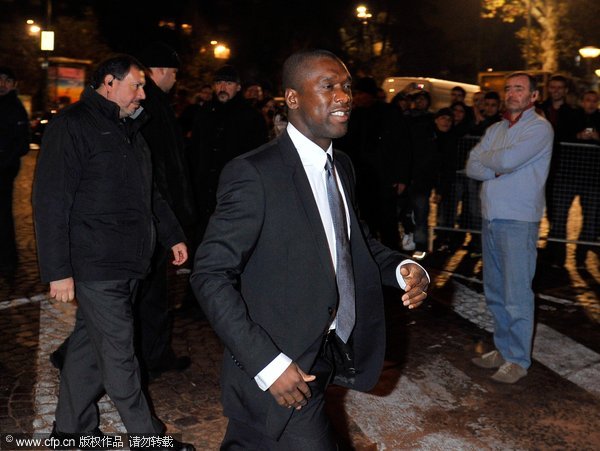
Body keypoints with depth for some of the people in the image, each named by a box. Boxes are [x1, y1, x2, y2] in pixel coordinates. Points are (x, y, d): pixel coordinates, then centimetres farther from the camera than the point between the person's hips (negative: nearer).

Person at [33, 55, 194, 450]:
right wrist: (58, 270, -18)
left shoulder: (130, 129, 17)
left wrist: (173, 236, 22)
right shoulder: (72, 126, -10)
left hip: (128, 263, 8)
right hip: (96, 268, -8)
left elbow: (149, 192, 26)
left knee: (89, 344, 17)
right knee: (119, 356, 0)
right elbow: (51, 202, -15)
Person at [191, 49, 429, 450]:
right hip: (280, 367, -7)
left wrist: (402, 268, -2)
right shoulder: (255, 173, -20)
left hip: (328, 354, 8)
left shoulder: (342, 166, 5)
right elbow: (210, 276, -19)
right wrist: (267, 363, -24)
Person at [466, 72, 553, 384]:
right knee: (495, 293, 13)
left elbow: (507, 159, -20)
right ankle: (503, 349, 26)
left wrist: (485, 159, -1)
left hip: (518, 221, -7)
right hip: (491, 218, 7)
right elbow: (471, 167, 6)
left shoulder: (540, 127, -6)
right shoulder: (495, 129, 16)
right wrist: (498, 169, -10)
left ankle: (518, 359, 8)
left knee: (516, 295, -3)